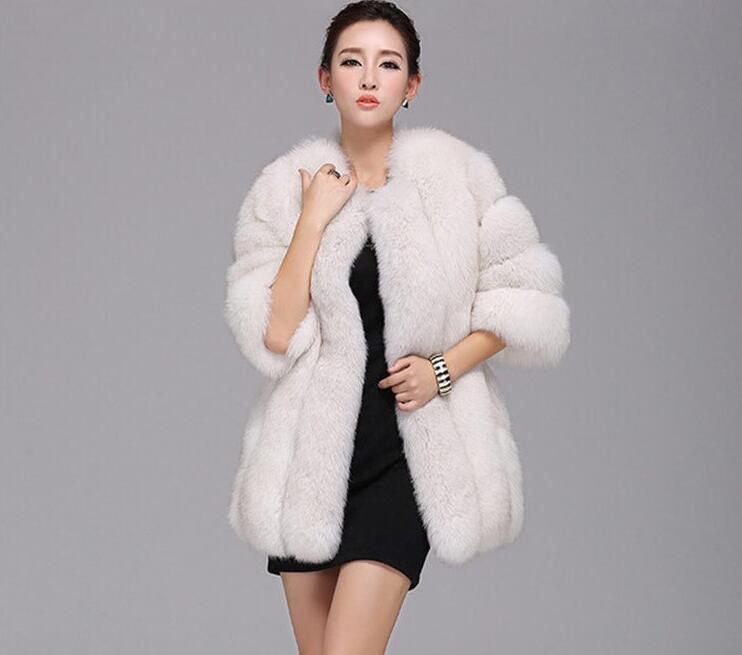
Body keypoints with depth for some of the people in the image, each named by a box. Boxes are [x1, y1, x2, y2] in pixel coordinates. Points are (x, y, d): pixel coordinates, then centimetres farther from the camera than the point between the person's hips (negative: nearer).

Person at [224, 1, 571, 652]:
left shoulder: (457, 173, -1)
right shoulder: (286, 187, 2)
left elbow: (523, 298, 4)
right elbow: (273, 334, -7)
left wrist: (446, 368, -9)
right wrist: (315, 219, -11)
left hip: (411, 446, -2)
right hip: (312, 447, 2)